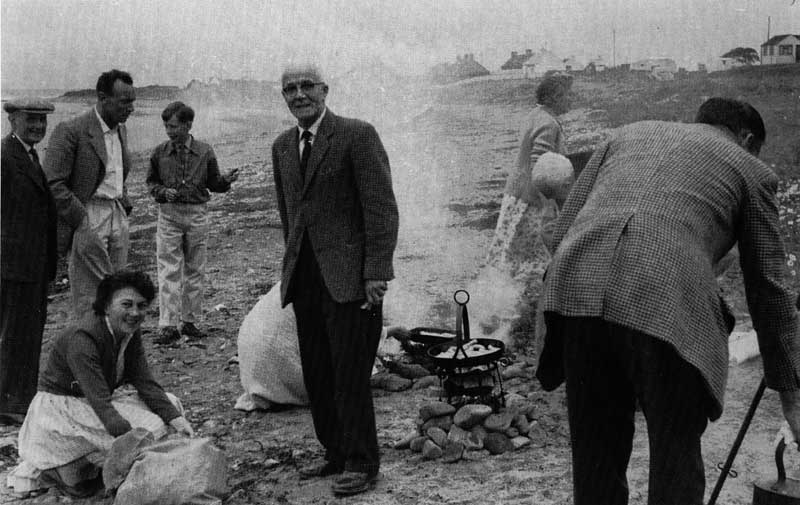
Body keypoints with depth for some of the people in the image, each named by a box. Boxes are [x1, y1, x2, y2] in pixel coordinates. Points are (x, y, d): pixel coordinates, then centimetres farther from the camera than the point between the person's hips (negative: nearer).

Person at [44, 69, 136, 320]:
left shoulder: (120, 130, 14)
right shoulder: (71, 131, -12)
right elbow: (52, 184, -15)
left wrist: (125, 206, 12)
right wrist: (81, 219, -16)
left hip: (118, 216, 7)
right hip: (88, 220, -7)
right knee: (89, 298, -5)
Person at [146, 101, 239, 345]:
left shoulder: (205, 152, 0)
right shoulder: (160, 152, 1)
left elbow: (213, 183, 7)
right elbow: (151, 181, 11)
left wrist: (227, 180, -13)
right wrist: (163, 192, -9)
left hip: (197, 215, 1)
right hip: (169, 214, -1)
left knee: (195, 270, 8)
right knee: (169, 270, -4)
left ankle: (189, 321, 20)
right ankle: (168, 326, -3)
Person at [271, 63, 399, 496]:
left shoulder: (357, 135, -6)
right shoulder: (282, 146, 15)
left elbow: (381, 208, -10)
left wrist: (376, 272, -15)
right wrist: (292, 262, 16)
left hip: (347, 275, -6)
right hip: (303, 277, 6)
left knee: (350, 374, -3)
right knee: (317, 375, 10)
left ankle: (361, 464, 10)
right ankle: (335, 453, 23)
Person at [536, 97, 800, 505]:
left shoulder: (628, 134, 30)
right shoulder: (750, 169, 22)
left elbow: (561, 231, 19)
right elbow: (767, 290, 22)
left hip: (577, 290, 3)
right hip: (667, 304, -3)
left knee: (595, 456, 17)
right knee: (676, 461, 13)